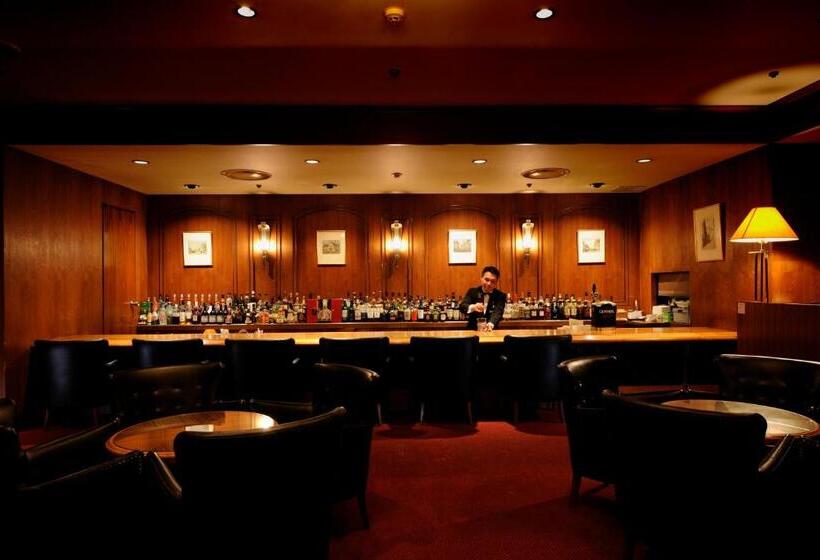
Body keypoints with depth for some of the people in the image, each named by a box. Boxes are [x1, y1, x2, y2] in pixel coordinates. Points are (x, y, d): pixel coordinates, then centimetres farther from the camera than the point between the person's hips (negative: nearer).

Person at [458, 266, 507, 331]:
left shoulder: (501, 296, 2)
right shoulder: (472, 292, 4)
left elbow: (498, 313, -15)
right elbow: (462, 306, -11)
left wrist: (490, 324, -35)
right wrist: (472, 307, -33)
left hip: (491, 331, 0)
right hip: (472, 331, 1)